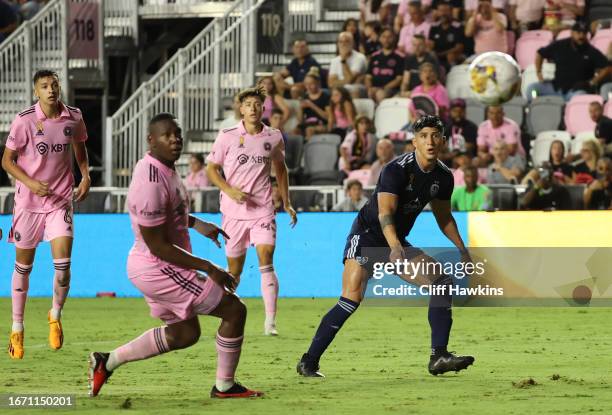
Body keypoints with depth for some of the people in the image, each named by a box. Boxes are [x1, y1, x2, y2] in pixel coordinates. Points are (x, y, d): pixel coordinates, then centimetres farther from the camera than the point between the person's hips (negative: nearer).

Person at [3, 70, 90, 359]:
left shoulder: (73, 117, -2)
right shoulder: (24, 121, -12)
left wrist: (86, 176, 4)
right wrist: (31, 183, -19)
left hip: (61, 200, 2)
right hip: (28, 202, -2)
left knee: (63, 264, -12)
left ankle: (56, 316, 15)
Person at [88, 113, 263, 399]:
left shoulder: (163, 167, 4)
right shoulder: (151, 183, -28)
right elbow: (158, 246, -25)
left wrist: (195, 223, 18)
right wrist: (208, 268, -22)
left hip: (150, 268, 10)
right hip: (160, 269, -10)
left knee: (185, 333, 26)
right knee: (234, 310, -3)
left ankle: (108, 362, 28)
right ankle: (224, 386, 10)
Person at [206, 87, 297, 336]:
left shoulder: (274, 138, 5)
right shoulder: (227, 137, -1)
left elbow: (280, 168, 21)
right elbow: (211, 169, 3)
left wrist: (286, 203, 19)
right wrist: (229, 190, -13)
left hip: (262, 210, 0)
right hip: (234, 211, 0)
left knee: (266, 259, -17)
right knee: (234, 269, 5)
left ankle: (270, 322, -19)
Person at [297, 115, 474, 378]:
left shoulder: (443, 177, 1)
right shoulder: (397, 169, -21)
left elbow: (443, 216, 19)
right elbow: (385, 212, -32)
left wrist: (462, 250, 12)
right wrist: (395, 247, -48)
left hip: (397, 242, 7)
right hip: (366, 235, -7)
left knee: (443, 282, -6)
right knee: (353, 297, -24)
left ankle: (438, 357, -4)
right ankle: (308, 362, -18)